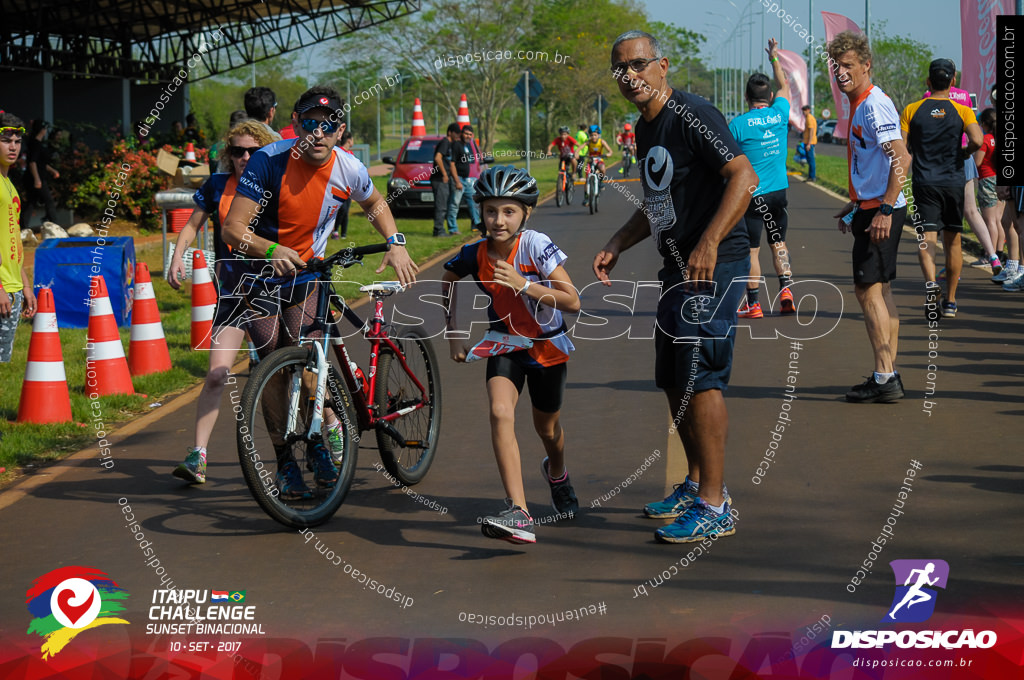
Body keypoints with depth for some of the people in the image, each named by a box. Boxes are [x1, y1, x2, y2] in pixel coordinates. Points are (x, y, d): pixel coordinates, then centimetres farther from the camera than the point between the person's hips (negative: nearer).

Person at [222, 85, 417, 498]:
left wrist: (395, 244, -4)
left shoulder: (348, 170, -14)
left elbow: (375, 203, 12)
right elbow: (233, 229, -29)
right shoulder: (270, 161, -25)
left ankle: (319, 442, 12)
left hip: (305, 272, 2)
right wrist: (273, 251, -47)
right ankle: (285, 461, 5)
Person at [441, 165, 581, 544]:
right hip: (505, 345, 1)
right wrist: (453, 334, 7)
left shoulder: (536, 246, -24)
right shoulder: (475, 254, -15)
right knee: (500, 413, -25)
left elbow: (573, 302, -25)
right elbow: (448, 281, 10)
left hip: (547, 345, -1)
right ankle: (519, 514, -31)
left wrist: (522, 284, -34)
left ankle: (557, 473, 55)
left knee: (547, 428, 17)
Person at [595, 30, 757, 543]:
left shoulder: (692, 115, -14)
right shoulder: (645, 129, 15)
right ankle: (697, 483, 29)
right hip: (679, 269, 10)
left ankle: (714, 507, -9)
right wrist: (616, 246, 17)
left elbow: (744, 176, -23)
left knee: (699, 379, -12)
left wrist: (708, 243, -29)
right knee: (673, 381, 15)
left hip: (714, 265, -10)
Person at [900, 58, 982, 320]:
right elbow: (977, 141, -17)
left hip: (924, 182, -1)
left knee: (926, 238, -7)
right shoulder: (962, 111, -2)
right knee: (953, 242, 12)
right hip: (954, 181, 1)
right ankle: (950, 301, 17)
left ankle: (930, 283, -35)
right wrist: (965, 152, 4)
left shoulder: (912, 110, 1)